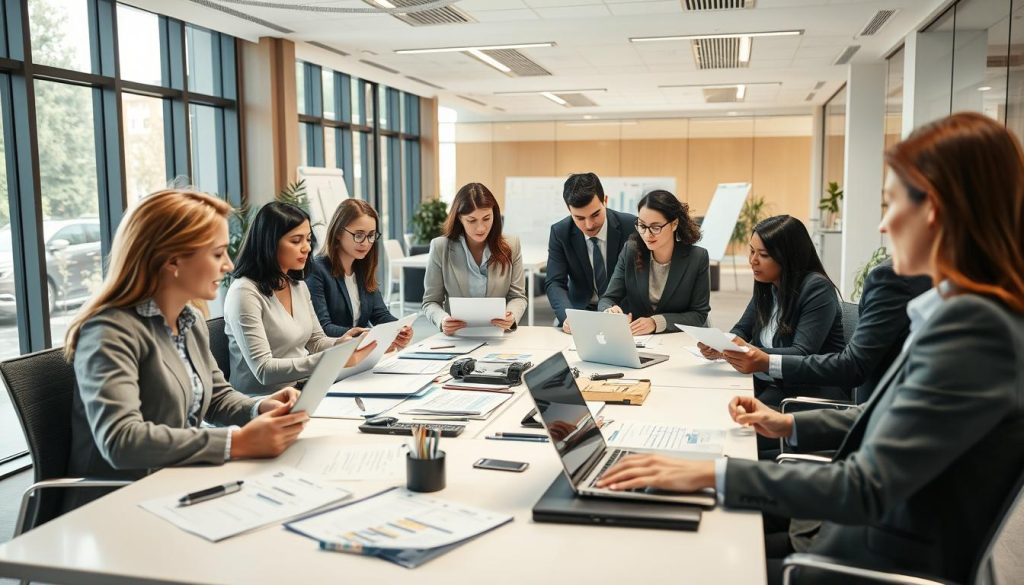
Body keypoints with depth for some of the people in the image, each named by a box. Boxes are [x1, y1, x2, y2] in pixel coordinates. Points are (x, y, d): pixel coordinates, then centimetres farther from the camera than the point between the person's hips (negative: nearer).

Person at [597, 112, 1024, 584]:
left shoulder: (972, 327, -27)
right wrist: (791, 426, 12)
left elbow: (868, 488, -30)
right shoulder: (964, 311, 3)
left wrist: (712, 474, -29)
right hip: (878, 536, 8)